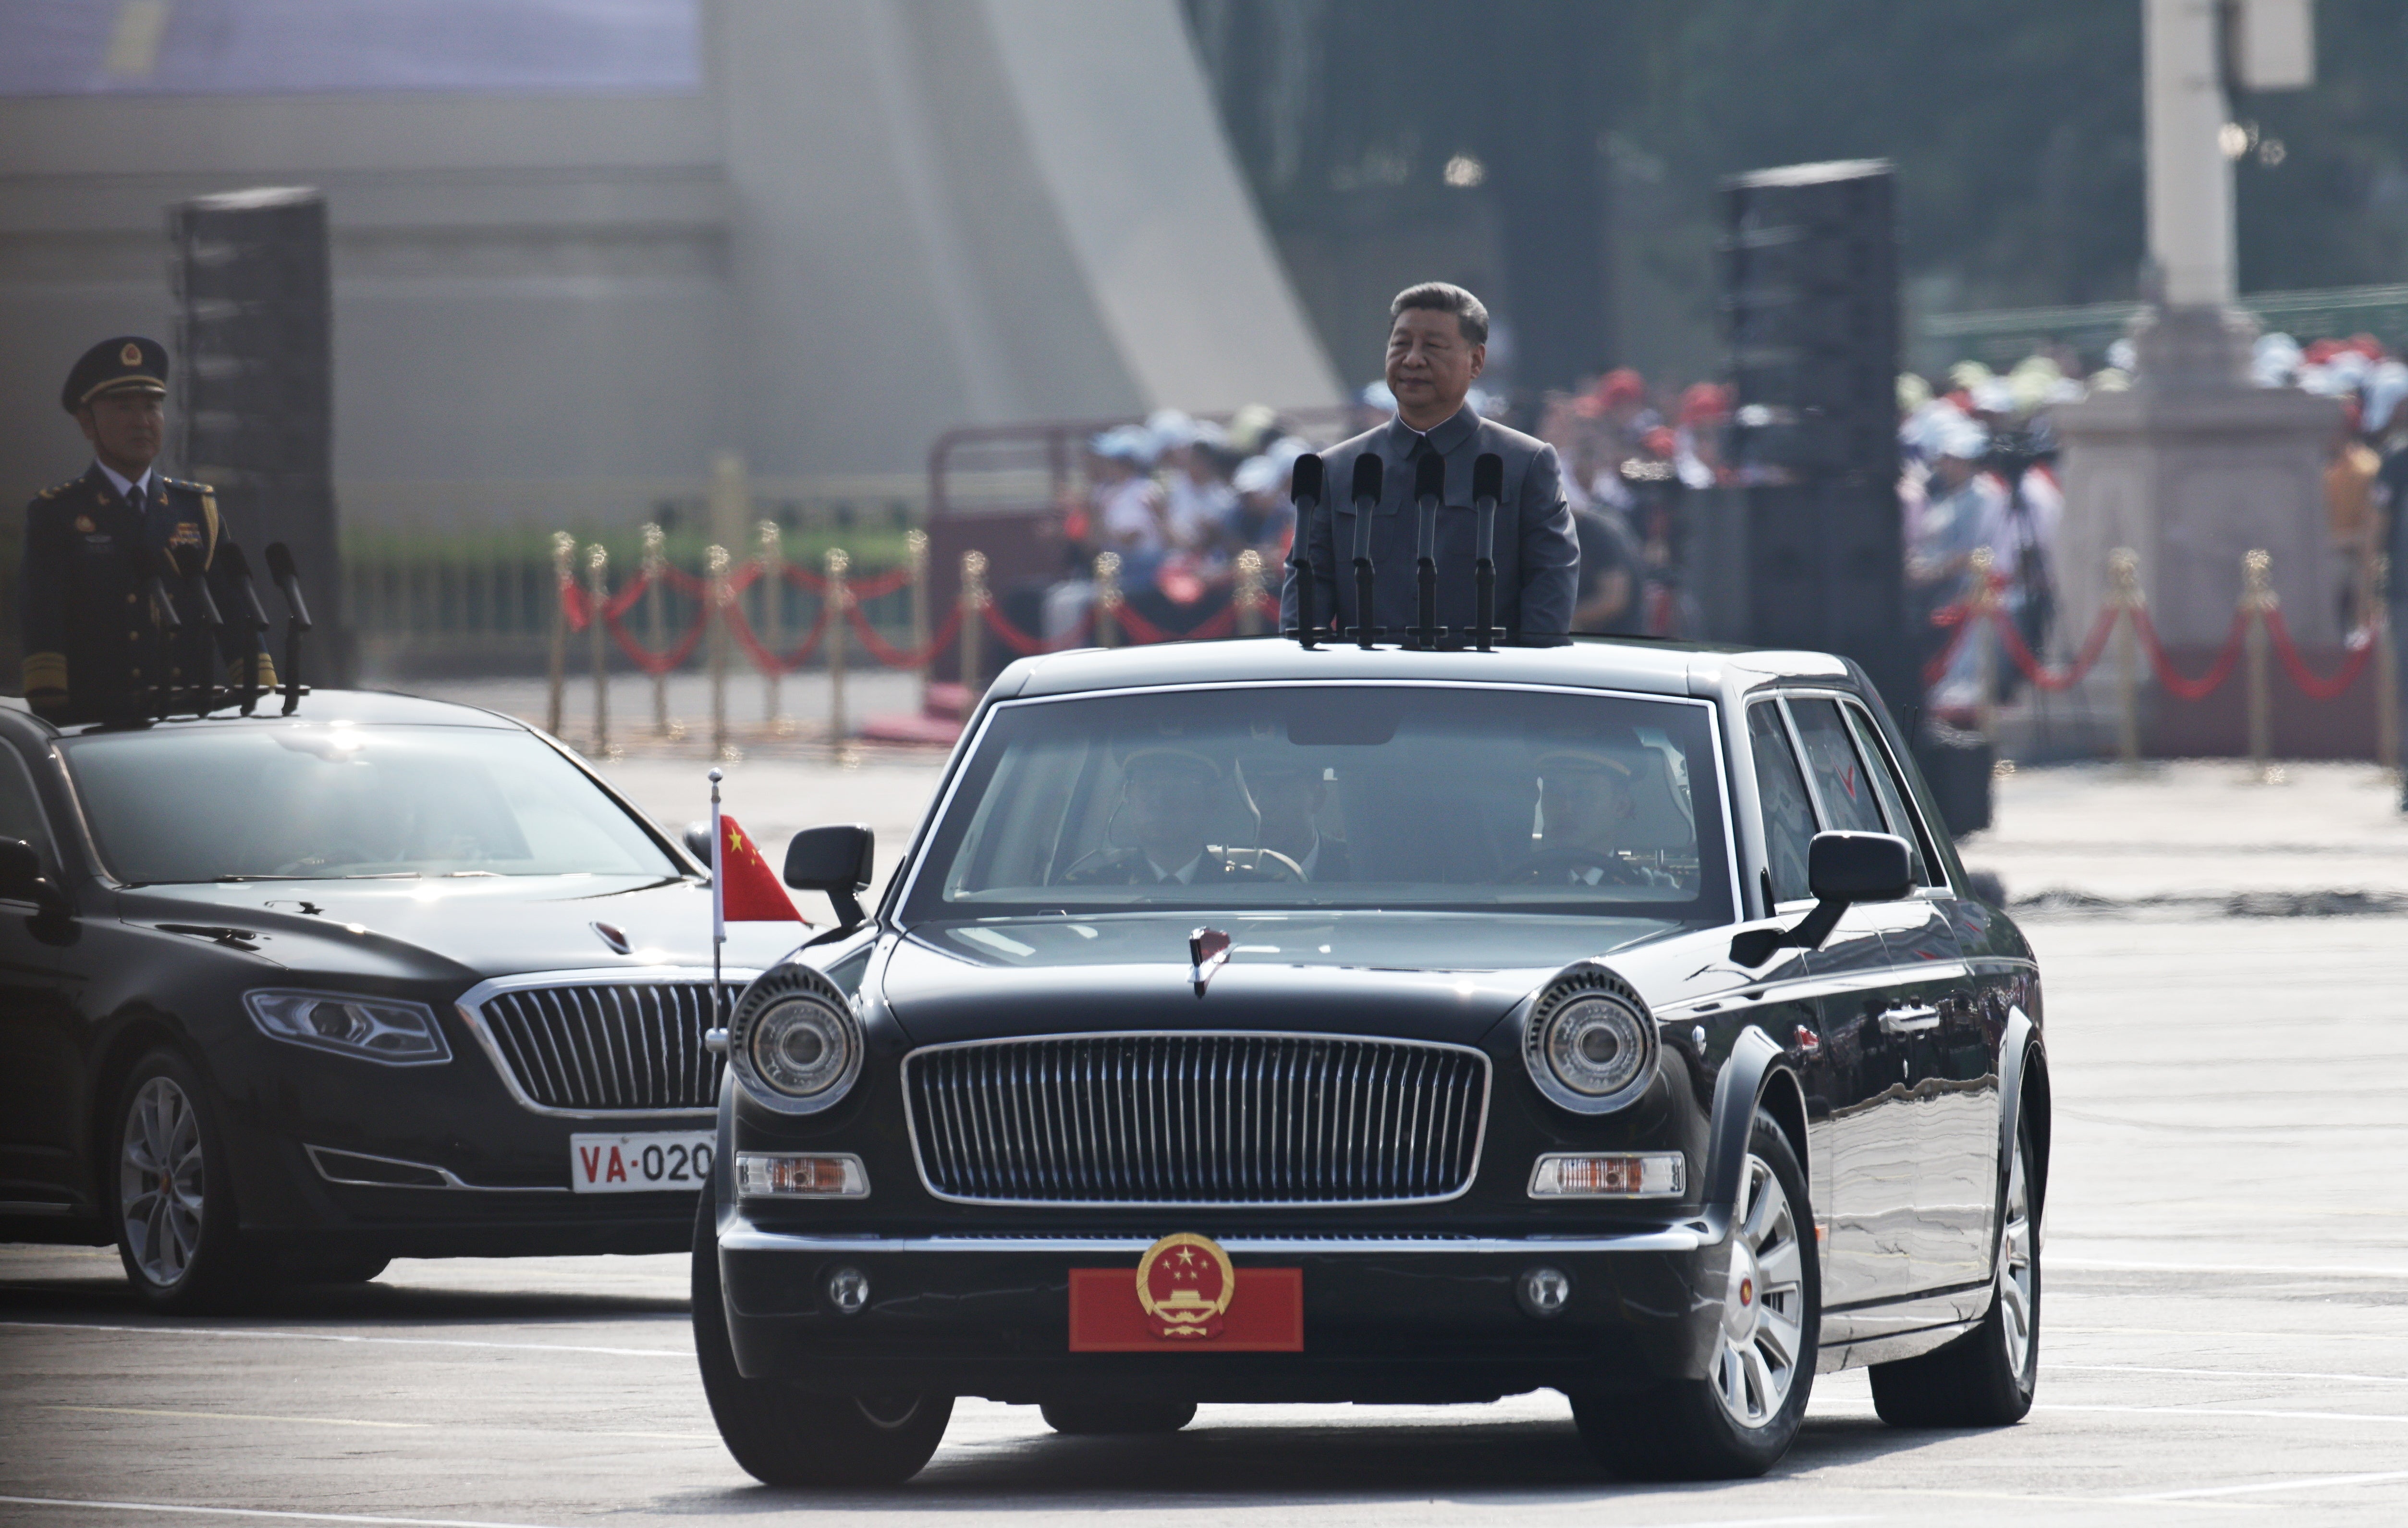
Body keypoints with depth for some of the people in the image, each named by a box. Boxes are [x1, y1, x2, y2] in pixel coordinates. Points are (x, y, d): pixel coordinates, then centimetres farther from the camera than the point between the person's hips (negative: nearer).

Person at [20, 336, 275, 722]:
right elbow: (41, 629, -3)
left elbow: (237, 617, 14)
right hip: (97, 724, -3)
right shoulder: (56, 516, 8)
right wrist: (49, 715, -16)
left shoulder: (200, 509, 19)